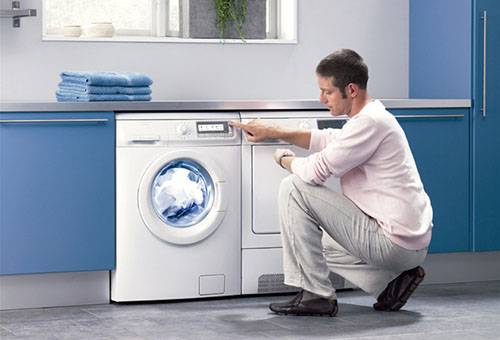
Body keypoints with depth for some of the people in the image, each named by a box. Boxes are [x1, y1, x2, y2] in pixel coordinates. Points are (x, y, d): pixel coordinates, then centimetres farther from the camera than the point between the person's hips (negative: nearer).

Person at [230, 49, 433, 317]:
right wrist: (274, 132, 23)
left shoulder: (369, 122, -18)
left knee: (294, 189, -10)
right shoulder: (373, 117, 13)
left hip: (395, 243, -10)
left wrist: (285, 159, 3)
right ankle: (392, 280, 15)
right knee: (314, 246, 32)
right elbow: (328, 139, 30)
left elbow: (316, 171, -19)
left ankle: (315, 295, -9)